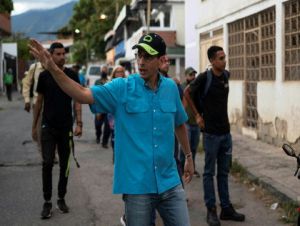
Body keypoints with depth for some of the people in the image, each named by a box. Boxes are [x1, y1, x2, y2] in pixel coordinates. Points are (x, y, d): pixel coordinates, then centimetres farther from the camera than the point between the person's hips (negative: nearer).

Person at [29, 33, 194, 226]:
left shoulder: (171, 87, 3)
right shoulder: (122, 88, -7)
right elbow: (83, 94, -18)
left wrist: (189, 156, 24)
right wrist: (53, 69, -30)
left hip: (170, 183, 3)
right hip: (137, 185, -3)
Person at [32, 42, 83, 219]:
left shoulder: (72, 75, 1)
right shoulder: (44, 76, 2)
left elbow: (77, 100, 1)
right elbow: (39, 101, 8)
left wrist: (79, 123, -9)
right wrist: (34, 125, 8)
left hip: (66, 127, 1)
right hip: (48, 127, 0)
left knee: (65, 164, 8)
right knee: (48, 163, -6)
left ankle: (62, 198, 21)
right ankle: (47, 201, 3)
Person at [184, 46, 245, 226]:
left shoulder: (226, 75, 4)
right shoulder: (204, 78, -13)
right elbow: (187, 93, -1)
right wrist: (197, 115, -2)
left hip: (226, 131, 6)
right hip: (211, 132, -6)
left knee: (224, 172, 12)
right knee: (210, 172, 3)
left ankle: (226, 208, 21)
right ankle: (211, 211, 10)